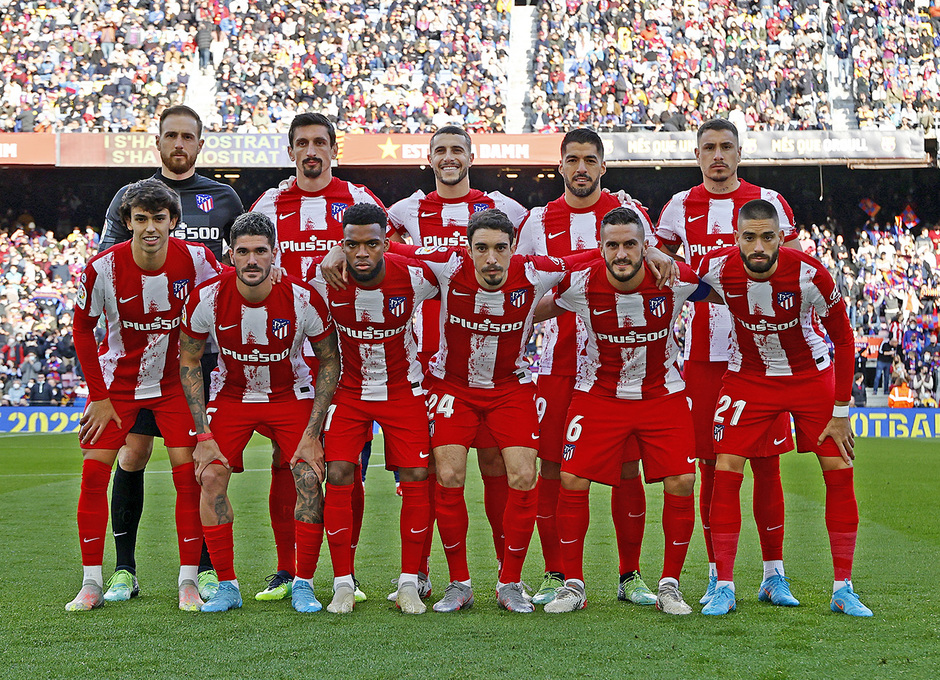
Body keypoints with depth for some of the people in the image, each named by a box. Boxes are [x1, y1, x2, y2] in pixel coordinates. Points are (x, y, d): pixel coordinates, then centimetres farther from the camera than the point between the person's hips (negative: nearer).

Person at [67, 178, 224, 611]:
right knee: (94, 473, -6)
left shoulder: (196, 260, -17)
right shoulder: (102, 268, -19)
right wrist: (99, 396, -5)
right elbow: (83, 329, -4)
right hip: (117, 379, 0)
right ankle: (92, 583, 5)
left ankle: (188, 581, 0)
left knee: (187, 472, -9)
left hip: (175, 379, 0)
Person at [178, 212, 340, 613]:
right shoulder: (207, 298, -21)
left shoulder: (302, 299, -24)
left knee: (309, 479, -16)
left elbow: (330, 360, -9)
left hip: (291, 396, -1)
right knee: (211, 477, -15)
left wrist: (312, 433, -14)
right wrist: (203, 436, -12)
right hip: (231, 395, 1)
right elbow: (189, 362, -6)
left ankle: (303, 585, -2)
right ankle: (226, 586, -2)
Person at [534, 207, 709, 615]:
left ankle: (670, 586, 6)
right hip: (598, 394, 0)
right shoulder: (580, 284, -17)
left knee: (681, 483, -11)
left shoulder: (677, 280, -18)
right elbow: (543, 309, 5)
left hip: (663, 394, 0)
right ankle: (573, 586, 5)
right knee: (572, 480, -10)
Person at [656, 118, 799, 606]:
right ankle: (718, 575, 11)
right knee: (712, 466, 2)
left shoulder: (768, 203, 5)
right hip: (702, 352, 1)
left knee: (766, 464, -1)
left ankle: (774, 573, 8)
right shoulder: (680, 207, 9)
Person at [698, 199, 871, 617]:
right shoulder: (717, 268, -22)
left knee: (839, 472, -6)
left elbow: (842, 338, -12)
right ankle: (724, 587, -2)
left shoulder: (809, 274, -26)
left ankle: (843, 589, 4)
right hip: (748, 376, 1)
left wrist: (840, 412, -10)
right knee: (726, 470, -11)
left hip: (811, 374, 0)